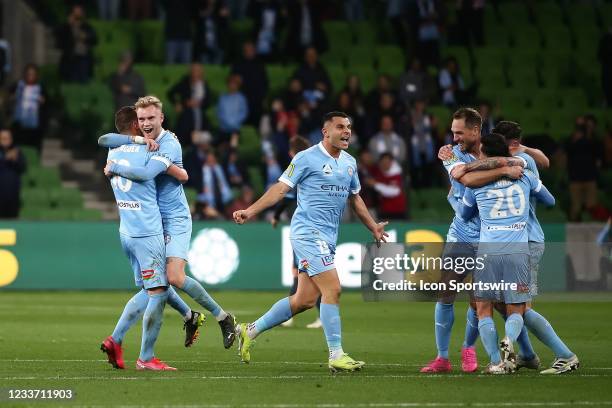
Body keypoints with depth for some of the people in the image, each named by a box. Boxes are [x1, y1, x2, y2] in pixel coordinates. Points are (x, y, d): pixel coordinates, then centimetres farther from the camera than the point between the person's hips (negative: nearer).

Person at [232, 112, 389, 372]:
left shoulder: (349, 163, 15)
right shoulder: (307, 158, -7)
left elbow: (354, 197, 29)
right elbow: (281, 188, -7)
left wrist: (373, 227, 30)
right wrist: (251, 211, -16)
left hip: (328, 238, 8)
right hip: (308, 231, -8)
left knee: (305, 300, 6)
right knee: (332, 290, -15)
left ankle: (251, 331, 20)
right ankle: (336, 355, -11)